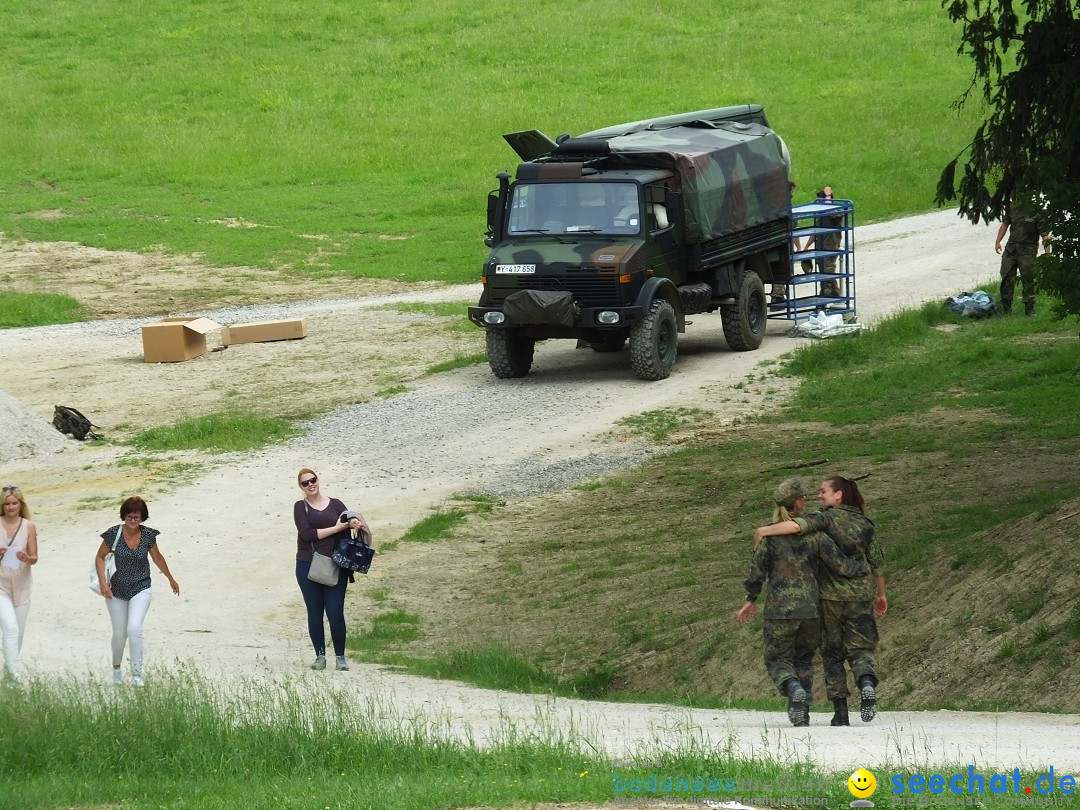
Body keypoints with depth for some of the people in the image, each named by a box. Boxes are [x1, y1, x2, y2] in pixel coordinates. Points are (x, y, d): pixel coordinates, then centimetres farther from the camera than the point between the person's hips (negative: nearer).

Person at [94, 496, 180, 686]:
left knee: (134, 628, -21)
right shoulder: (114, 534, -12)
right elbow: (100, 557, -1)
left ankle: (136, 672, -14)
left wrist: (171, 579, 23)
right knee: (119, 634, 10)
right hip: (116, 591, 0)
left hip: (140, 589, 0)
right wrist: (103, 582, -13)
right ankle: (116, 668, 37)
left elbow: (157, 557, 11)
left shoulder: (148, 535, -6)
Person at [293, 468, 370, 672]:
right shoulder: (300, 507, 4)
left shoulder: (335, 505, 10)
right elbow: (306, 533, -10)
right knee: (315, 613, 4)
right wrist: (336, 528, -12)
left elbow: (351, 520, 2)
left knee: (335, 613, -5)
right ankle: (320, 656, 12)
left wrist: (353, 522, -23)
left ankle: (340, 657, 4)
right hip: (308, 566, 0)